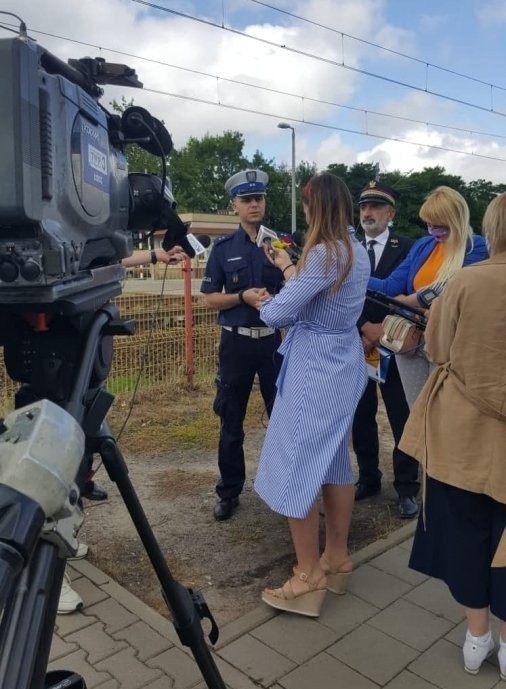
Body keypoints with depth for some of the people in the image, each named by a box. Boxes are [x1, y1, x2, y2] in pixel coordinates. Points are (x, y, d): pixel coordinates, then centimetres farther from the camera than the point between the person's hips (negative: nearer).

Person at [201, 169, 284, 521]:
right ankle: (229, 492, 25)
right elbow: (210, 298, 2)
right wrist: (243, 297, -14)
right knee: (231, 422, 9)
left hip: (275, 340, 0)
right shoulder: (223, 247, 3)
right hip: (236, 342, 0)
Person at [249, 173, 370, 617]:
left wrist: (263, 302, 3)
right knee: (334, 461, 17)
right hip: (344, 366, 10)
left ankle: (309, 574, 11)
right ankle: (337, 556, 30)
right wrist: (289, 268, 30)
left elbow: (277, 314, -19)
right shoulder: (357, 251, 8)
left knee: (295, 467, 0)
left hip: (316, 371, -10)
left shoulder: (324, 252, -20)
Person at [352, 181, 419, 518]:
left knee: (402, 419, 3)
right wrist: (365, 328, -14)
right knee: (361, 417, 11)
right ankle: (368, 478, 26)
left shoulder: (407, 247, -2)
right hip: (357, 344, 3)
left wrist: (385, 331, -16)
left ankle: (407, 487, 16)